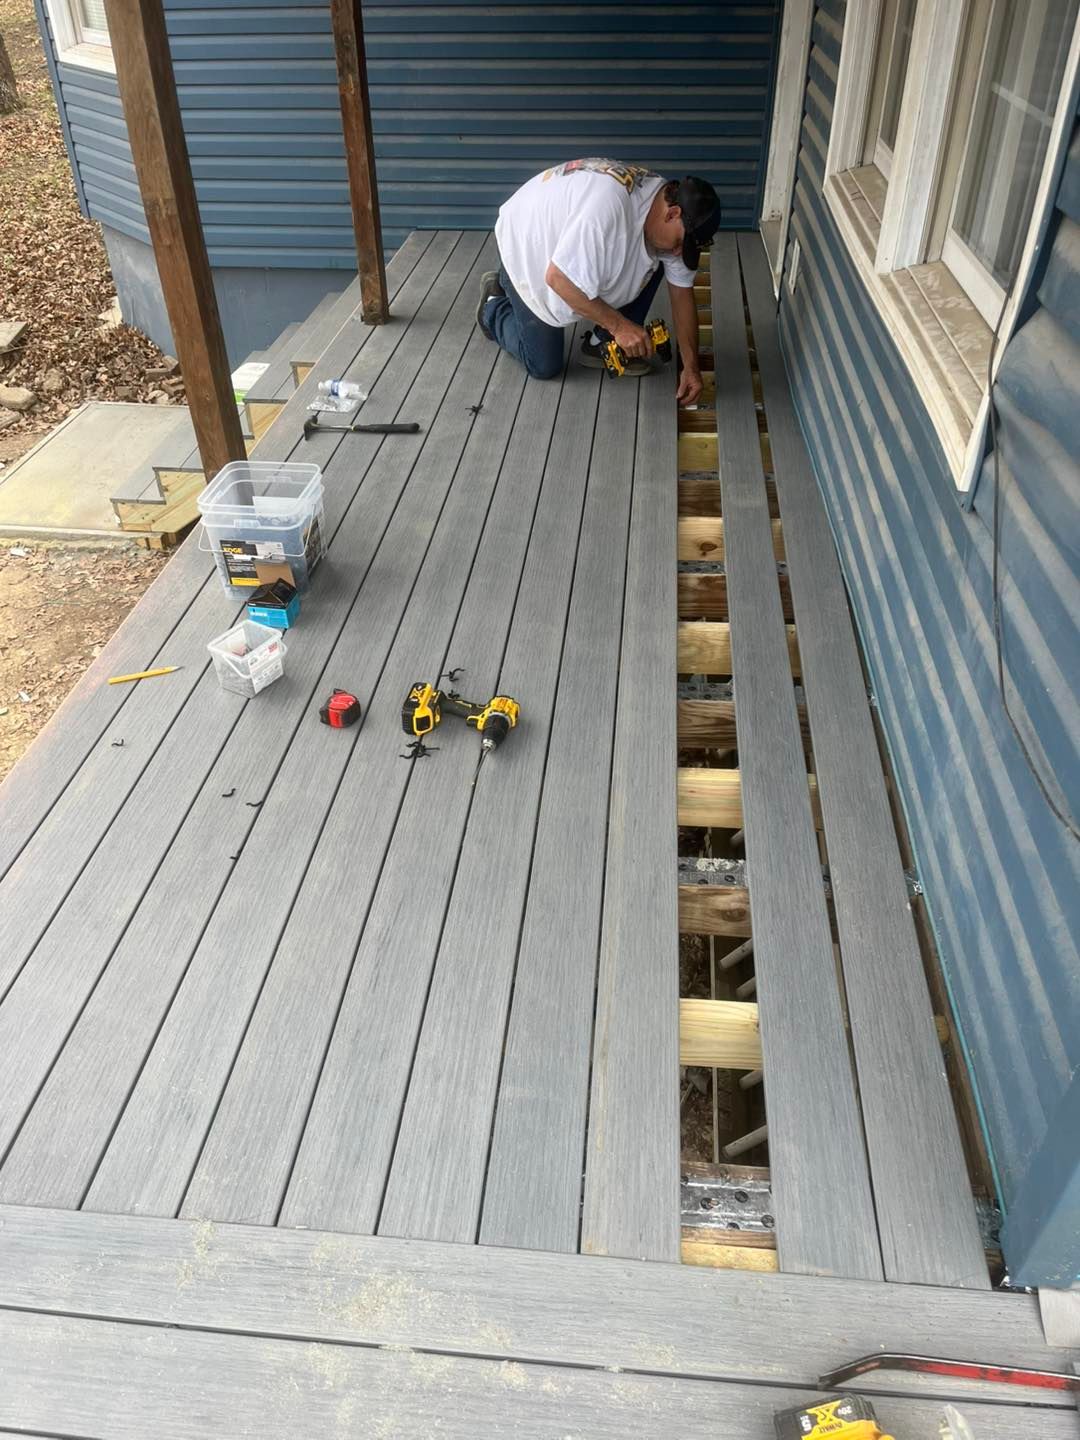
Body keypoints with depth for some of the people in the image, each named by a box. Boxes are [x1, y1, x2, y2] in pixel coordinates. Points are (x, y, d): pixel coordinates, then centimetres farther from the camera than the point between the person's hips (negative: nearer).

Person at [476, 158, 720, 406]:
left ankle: (602, 344, 3)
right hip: (527, 248, -6)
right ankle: (494, 303, 21)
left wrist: (691, 365, -12)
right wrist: (619, 324, -34)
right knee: (544, 366, -4)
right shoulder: (608, 204, -41)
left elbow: (682, 293, -8)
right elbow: (558, 279, -38)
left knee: (651, 264, -12)